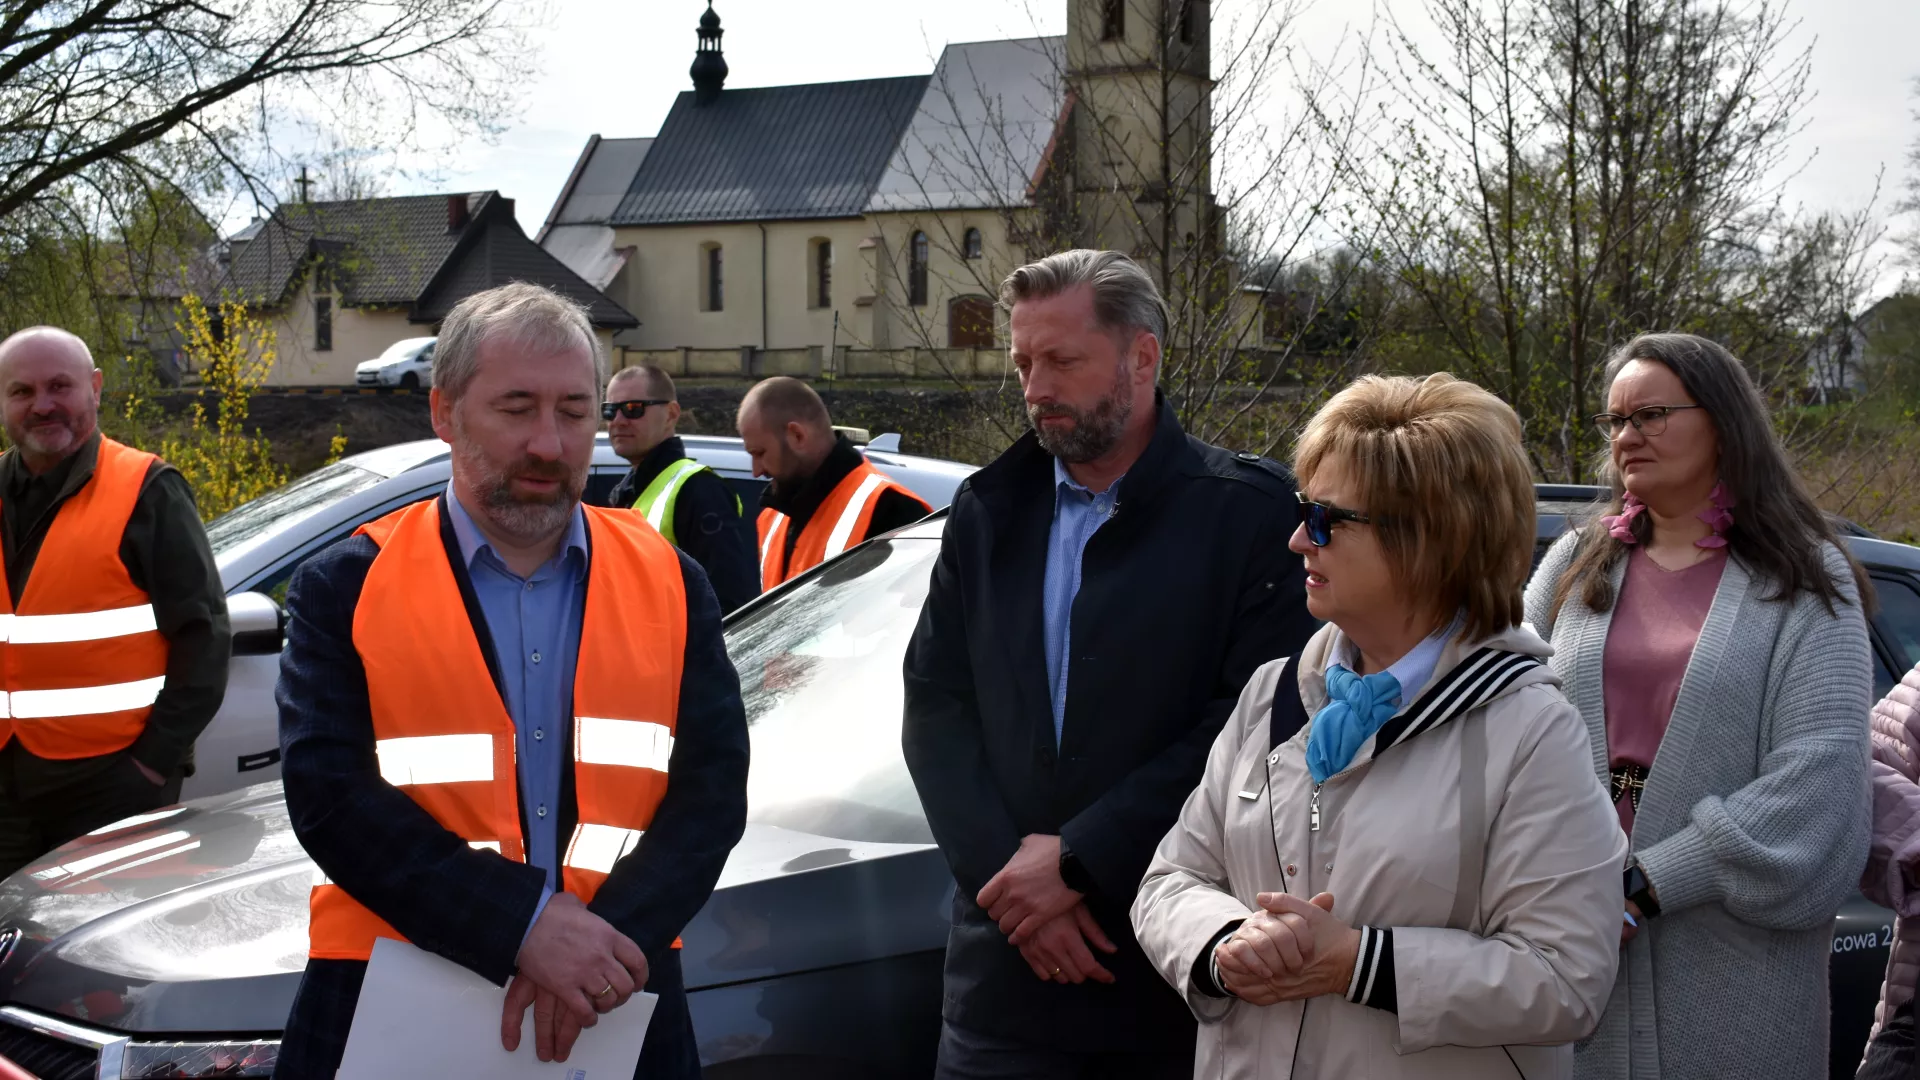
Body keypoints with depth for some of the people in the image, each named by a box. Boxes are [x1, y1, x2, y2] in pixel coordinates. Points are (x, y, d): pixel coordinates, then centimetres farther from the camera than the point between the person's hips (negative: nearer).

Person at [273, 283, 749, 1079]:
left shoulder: (669, 586, 5)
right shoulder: (349, 588, -1)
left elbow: (712, 788, -2)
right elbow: (331, 796, -11)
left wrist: (603, 939, -18)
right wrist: (523, 927, -20)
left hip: (614, 1014, 2)